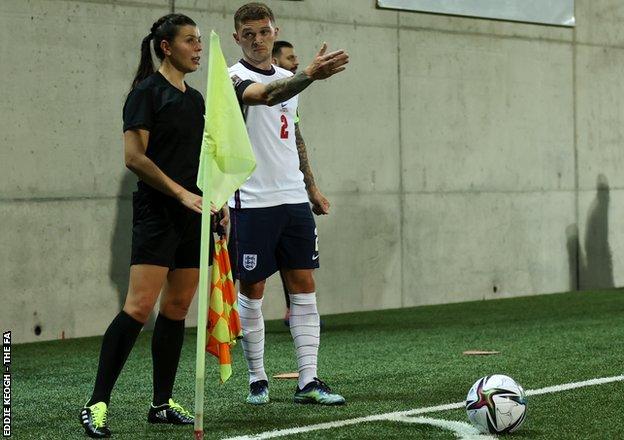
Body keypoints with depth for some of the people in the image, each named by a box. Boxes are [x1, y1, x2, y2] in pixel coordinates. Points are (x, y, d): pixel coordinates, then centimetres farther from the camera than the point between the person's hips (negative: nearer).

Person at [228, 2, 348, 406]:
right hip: (252, 202, -6)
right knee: (252, 290, 2)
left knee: (304, 285, 2)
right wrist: (310, 75, -49)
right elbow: (264, 95, -33)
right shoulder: (234, 78, -9)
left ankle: (308, 381, 3)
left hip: (293, 198, 6)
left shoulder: (287, 77, 14)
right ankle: (257, 378, 15)